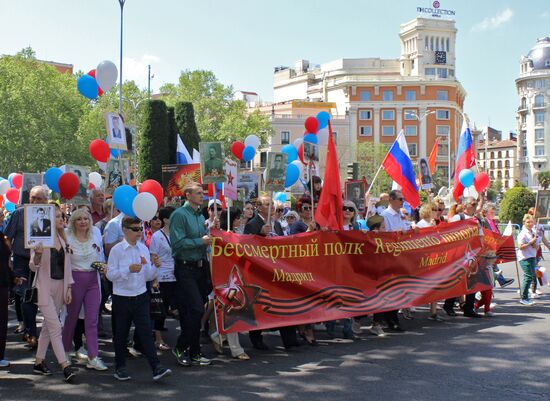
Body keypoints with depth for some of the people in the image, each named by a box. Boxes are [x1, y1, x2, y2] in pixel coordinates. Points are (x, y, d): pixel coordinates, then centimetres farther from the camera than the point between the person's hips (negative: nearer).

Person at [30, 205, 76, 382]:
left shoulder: (62, 239, 12)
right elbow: (33, 267, -7)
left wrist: (68, 287, 9)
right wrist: (37, 254, -28)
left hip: (60, 286, 7)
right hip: (45, 286, -7)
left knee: (48, 325, 12)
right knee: (55, 326, -10)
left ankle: (39, 362, 21)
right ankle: (65, 366, -11)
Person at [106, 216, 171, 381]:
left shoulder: (144, 249, 6)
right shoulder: (117, 250, -6)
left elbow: (149, 277, 9)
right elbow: (110, 274, -10)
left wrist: (155, 267, -11)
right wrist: (129, 269, -20)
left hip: (141, 296, 3)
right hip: (122, 297, -2)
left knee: (145, 331, -3)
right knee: (121, 332, 9)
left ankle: (156, 367, -7)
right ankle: (120, 367, 24)